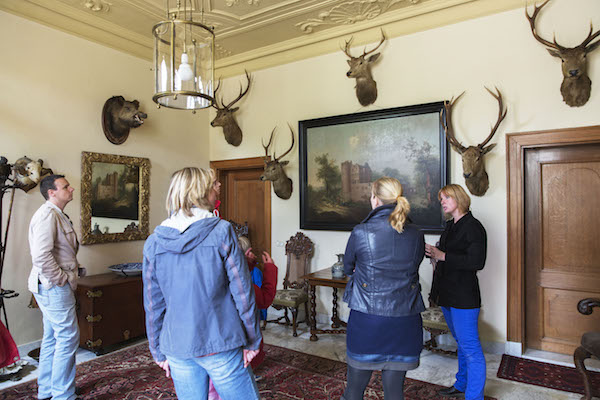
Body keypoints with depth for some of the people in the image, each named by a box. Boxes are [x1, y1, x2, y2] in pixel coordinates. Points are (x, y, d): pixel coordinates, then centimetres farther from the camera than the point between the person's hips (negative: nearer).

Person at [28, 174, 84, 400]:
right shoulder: (48, 214, -17)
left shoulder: (57, 214, 16)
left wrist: (75, 270, 12)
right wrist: (60, 279, -18)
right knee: (68, 338, -3)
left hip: (53, 288, 11)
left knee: (52, 338, 18)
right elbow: (41, 255, -27)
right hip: (53, 287, -11)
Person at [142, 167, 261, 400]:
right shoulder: (221, 231, -12)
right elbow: (242, 292, -11)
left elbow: (153, 305, 5)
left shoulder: (153, 243, -1)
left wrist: (159, 352, 16)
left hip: (177, 349, 4)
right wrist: (252, 341, 0)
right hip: (220, 345, -4)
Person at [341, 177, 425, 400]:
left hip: (366, 319, -3)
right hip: (405, 321, 3)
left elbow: (347, 269, 5)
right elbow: (412, 269, 10)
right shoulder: (416, 235, -2)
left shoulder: (360, 233, -11)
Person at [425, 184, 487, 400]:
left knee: (470, 348, -1)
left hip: (464, 296, -9)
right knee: (462, 344, 22)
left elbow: (477, 262, -22)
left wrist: (442, 256, -20)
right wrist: (434, 255, 3)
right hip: (447, 294, 9)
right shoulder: (450, 226, 14)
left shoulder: (473, 226, -13)